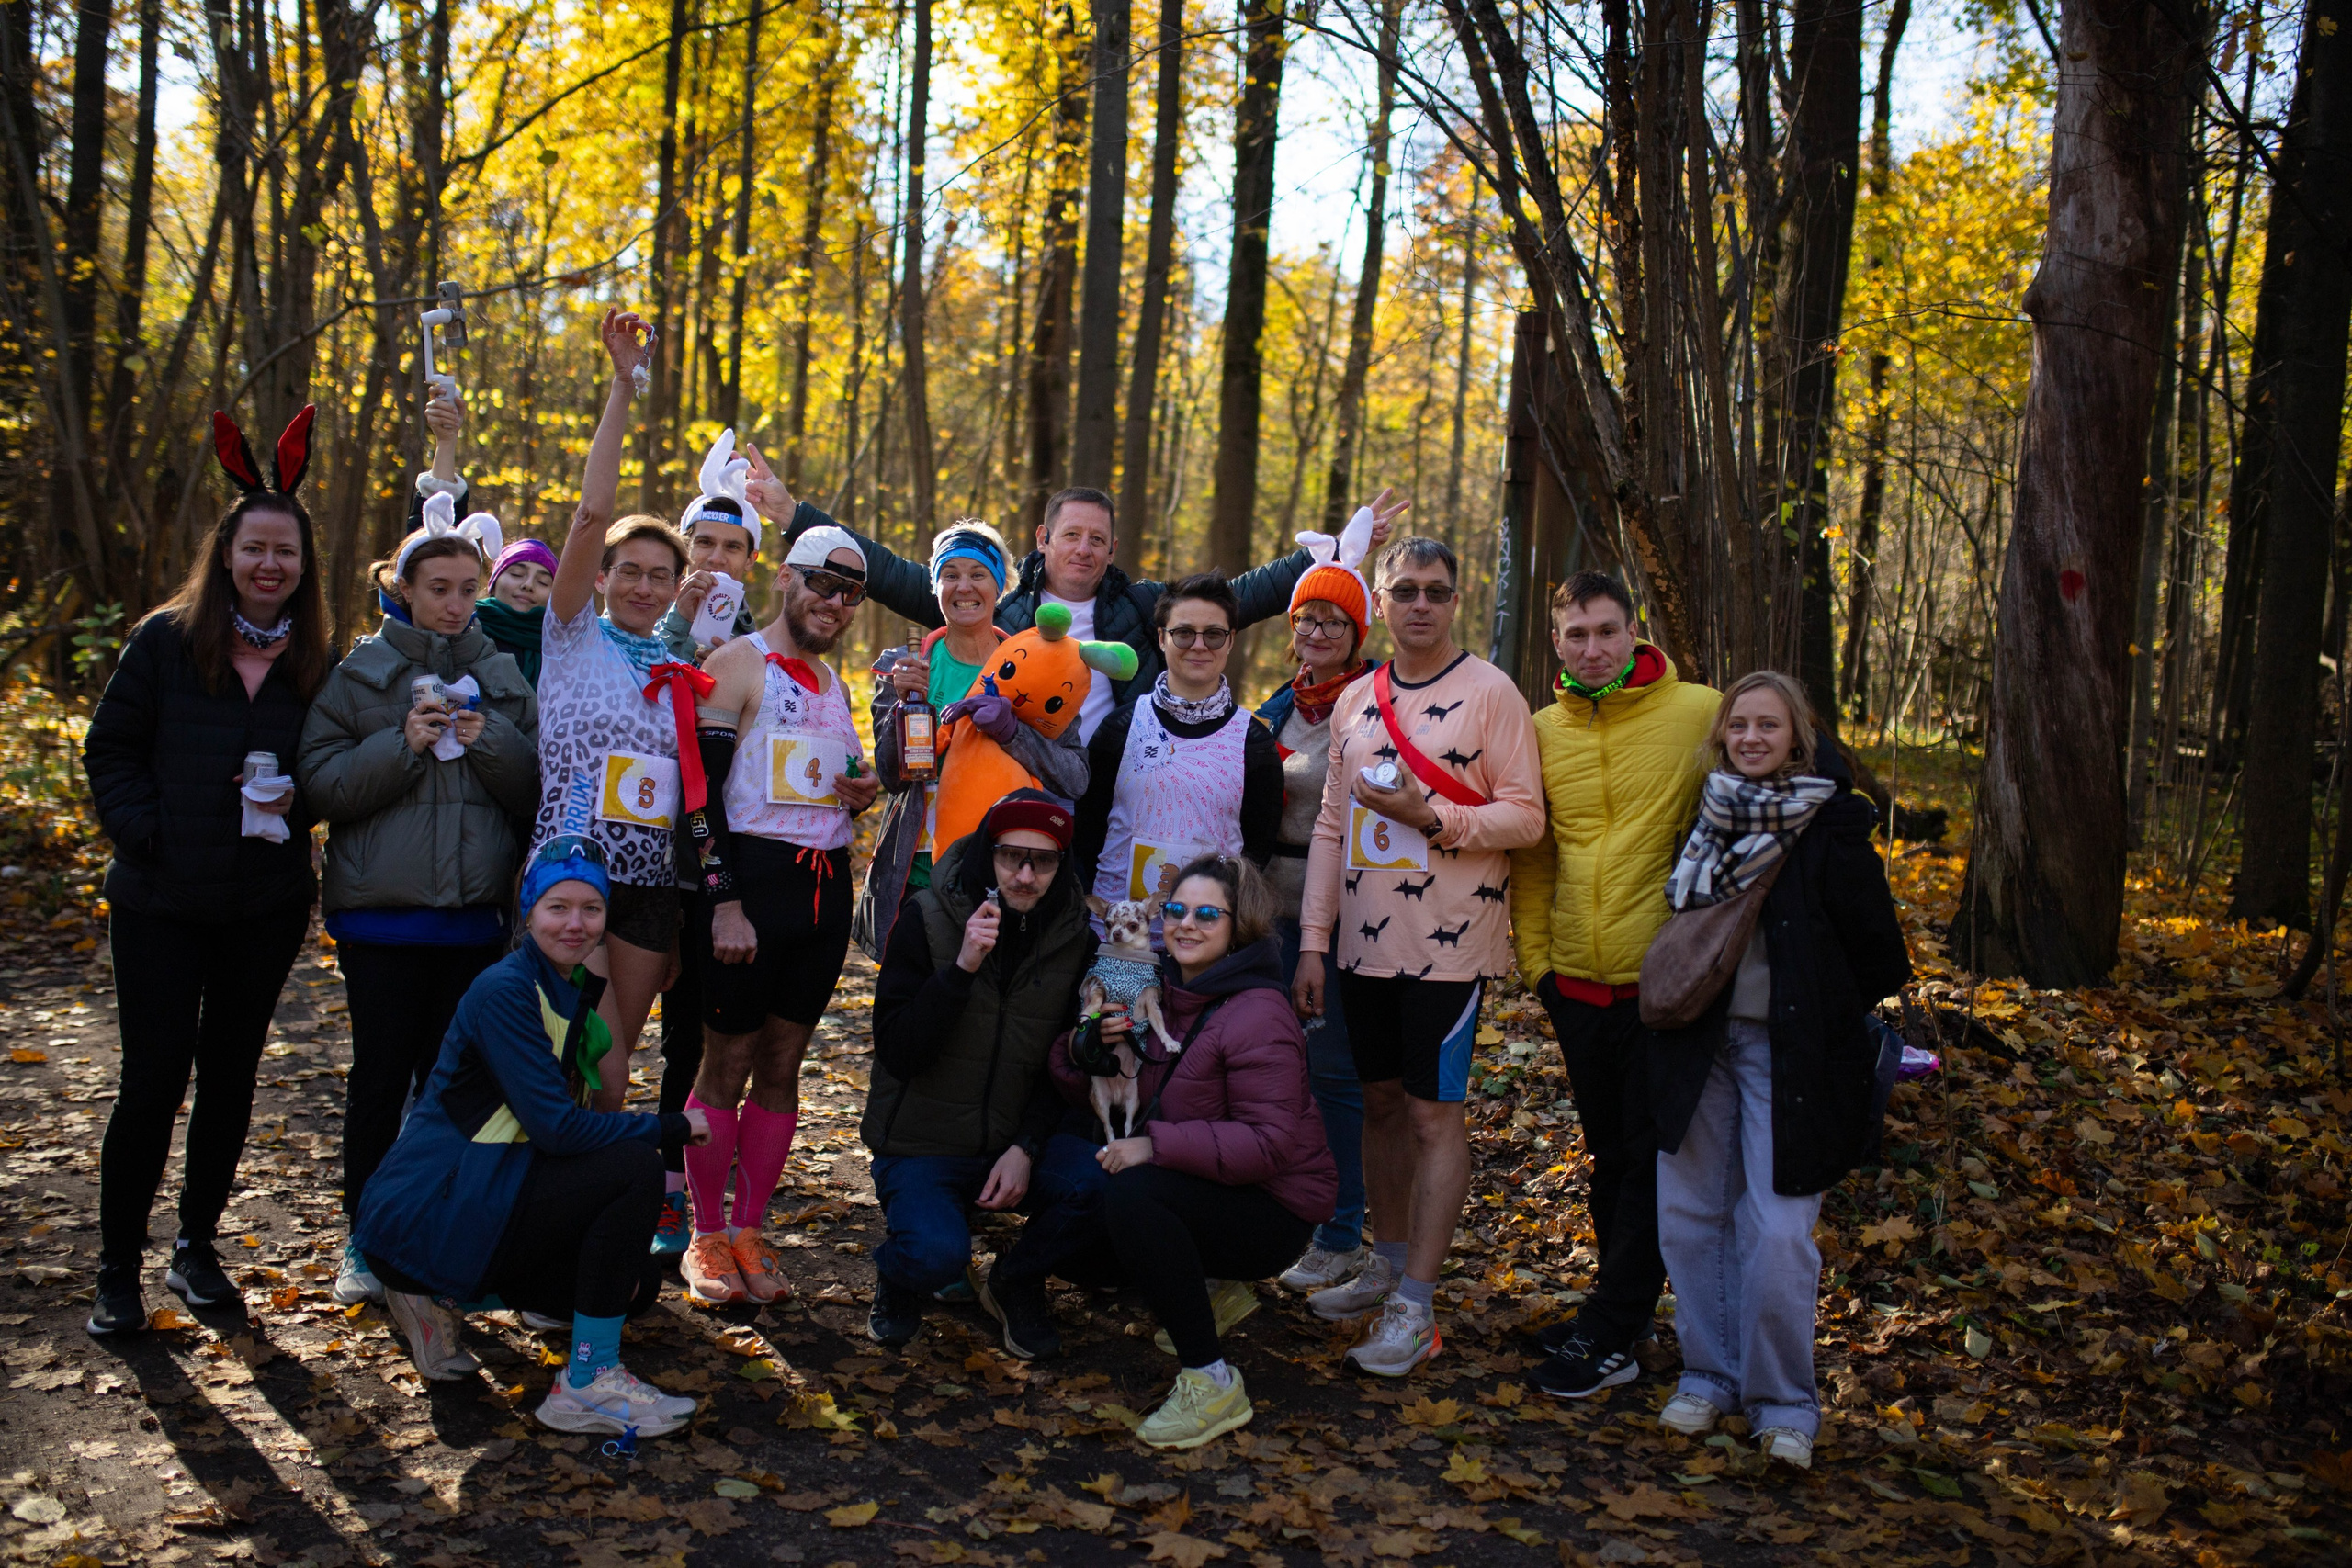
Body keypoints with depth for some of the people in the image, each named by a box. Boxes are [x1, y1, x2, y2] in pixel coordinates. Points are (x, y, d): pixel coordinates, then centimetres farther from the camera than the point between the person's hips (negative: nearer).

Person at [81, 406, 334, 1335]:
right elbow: (110, 751, -1)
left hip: (267, 906, 3)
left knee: (231, 1076, 12)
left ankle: (196, 1246, 28)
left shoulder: (318, 662, 3)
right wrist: (148, 832, -13)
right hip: (161, 902, -3)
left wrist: (297, 803, -10)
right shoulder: (166, 640, -4)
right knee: (154, 1081, 0)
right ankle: (117, 1269, 16)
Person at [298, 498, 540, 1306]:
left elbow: (539, 793, 5)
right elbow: (321, 784, -5)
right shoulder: (360, 672, 2)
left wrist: (492, 744, -12)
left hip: (473, 913, 2)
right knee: (380, 1076, 6)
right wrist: (403, 745, -17)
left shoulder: (502, 677, 8)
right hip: (381, 909, -2)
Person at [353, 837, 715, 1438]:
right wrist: (673, 1127, -14)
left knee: (638, 1285, 10)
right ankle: (587, 1385, -15)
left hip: (479, 1202, 9)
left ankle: (443, 1294, 13)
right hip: (422, 1215, -9)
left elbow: (566, 1121, 13)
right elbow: (557, 1128, -25)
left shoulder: (573, 990, 10)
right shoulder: (504, 992, -18)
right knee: (634, 1168, -22)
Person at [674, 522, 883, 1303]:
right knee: (728, 1060, -1)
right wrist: (726, 903, -18)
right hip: (752, 879, -7)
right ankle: (706, 1239, 12)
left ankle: (748, 1232, 18)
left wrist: (864, 793, 6)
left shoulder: (834, 684, 18)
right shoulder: (738, 663, -5)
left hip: (826, 886, 7)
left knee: (784, 1063, 9)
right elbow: (702, 790, -12)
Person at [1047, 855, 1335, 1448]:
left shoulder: (1257, 1016, -19)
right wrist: (1085, 1048, -12)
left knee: (1132, 1193, -32)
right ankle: (1207, 1289, 11)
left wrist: (1155, 1145, -30)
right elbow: (1093, 1097, 10)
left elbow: (1268, 1143, -27)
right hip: (1192, 1187, 9)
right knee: (1061, 1156, -3)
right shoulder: (1160, 991, 5)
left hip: (1273, 1209, -9)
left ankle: (1211, 1382, -21)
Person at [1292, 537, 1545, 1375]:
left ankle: (1415, 1307, 6)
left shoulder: (1490, 692, -5)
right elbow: (1330, 825, 12)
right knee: (1382, 1102, 15)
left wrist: (1431, 817, -22)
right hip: (1365, 939, 6)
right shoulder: (1356, 700, 11)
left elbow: (1526, 815, -8)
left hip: (1447, 942, -5)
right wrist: (1312, 942, 8)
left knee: (1435, 1114, -2)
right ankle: (1388, 1266, 30)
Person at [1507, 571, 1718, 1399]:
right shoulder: (1543, 732, 5)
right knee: (1608, 1154, 16)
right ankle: (1623, 1311, 31)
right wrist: (1534, 955, 6)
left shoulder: (1701, 715, -7)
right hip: (1577, 984, 5)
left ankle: (1608, 1339, 10)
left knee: (1650, 1161, 2)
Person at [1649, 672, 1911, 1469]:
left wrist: (1860, 1036, -1)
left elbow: (1872, 941, -5)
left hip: (1788, 1051, -4)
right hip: (1700, 1040, 5)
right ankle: (1709, 1375, 26)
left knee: (1778, 1235, -6)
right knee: (1687, 1216, 8)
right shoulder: (1707, 815, 6)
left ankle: (1783, 1403, 13)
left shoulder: (1831, 826, -8)